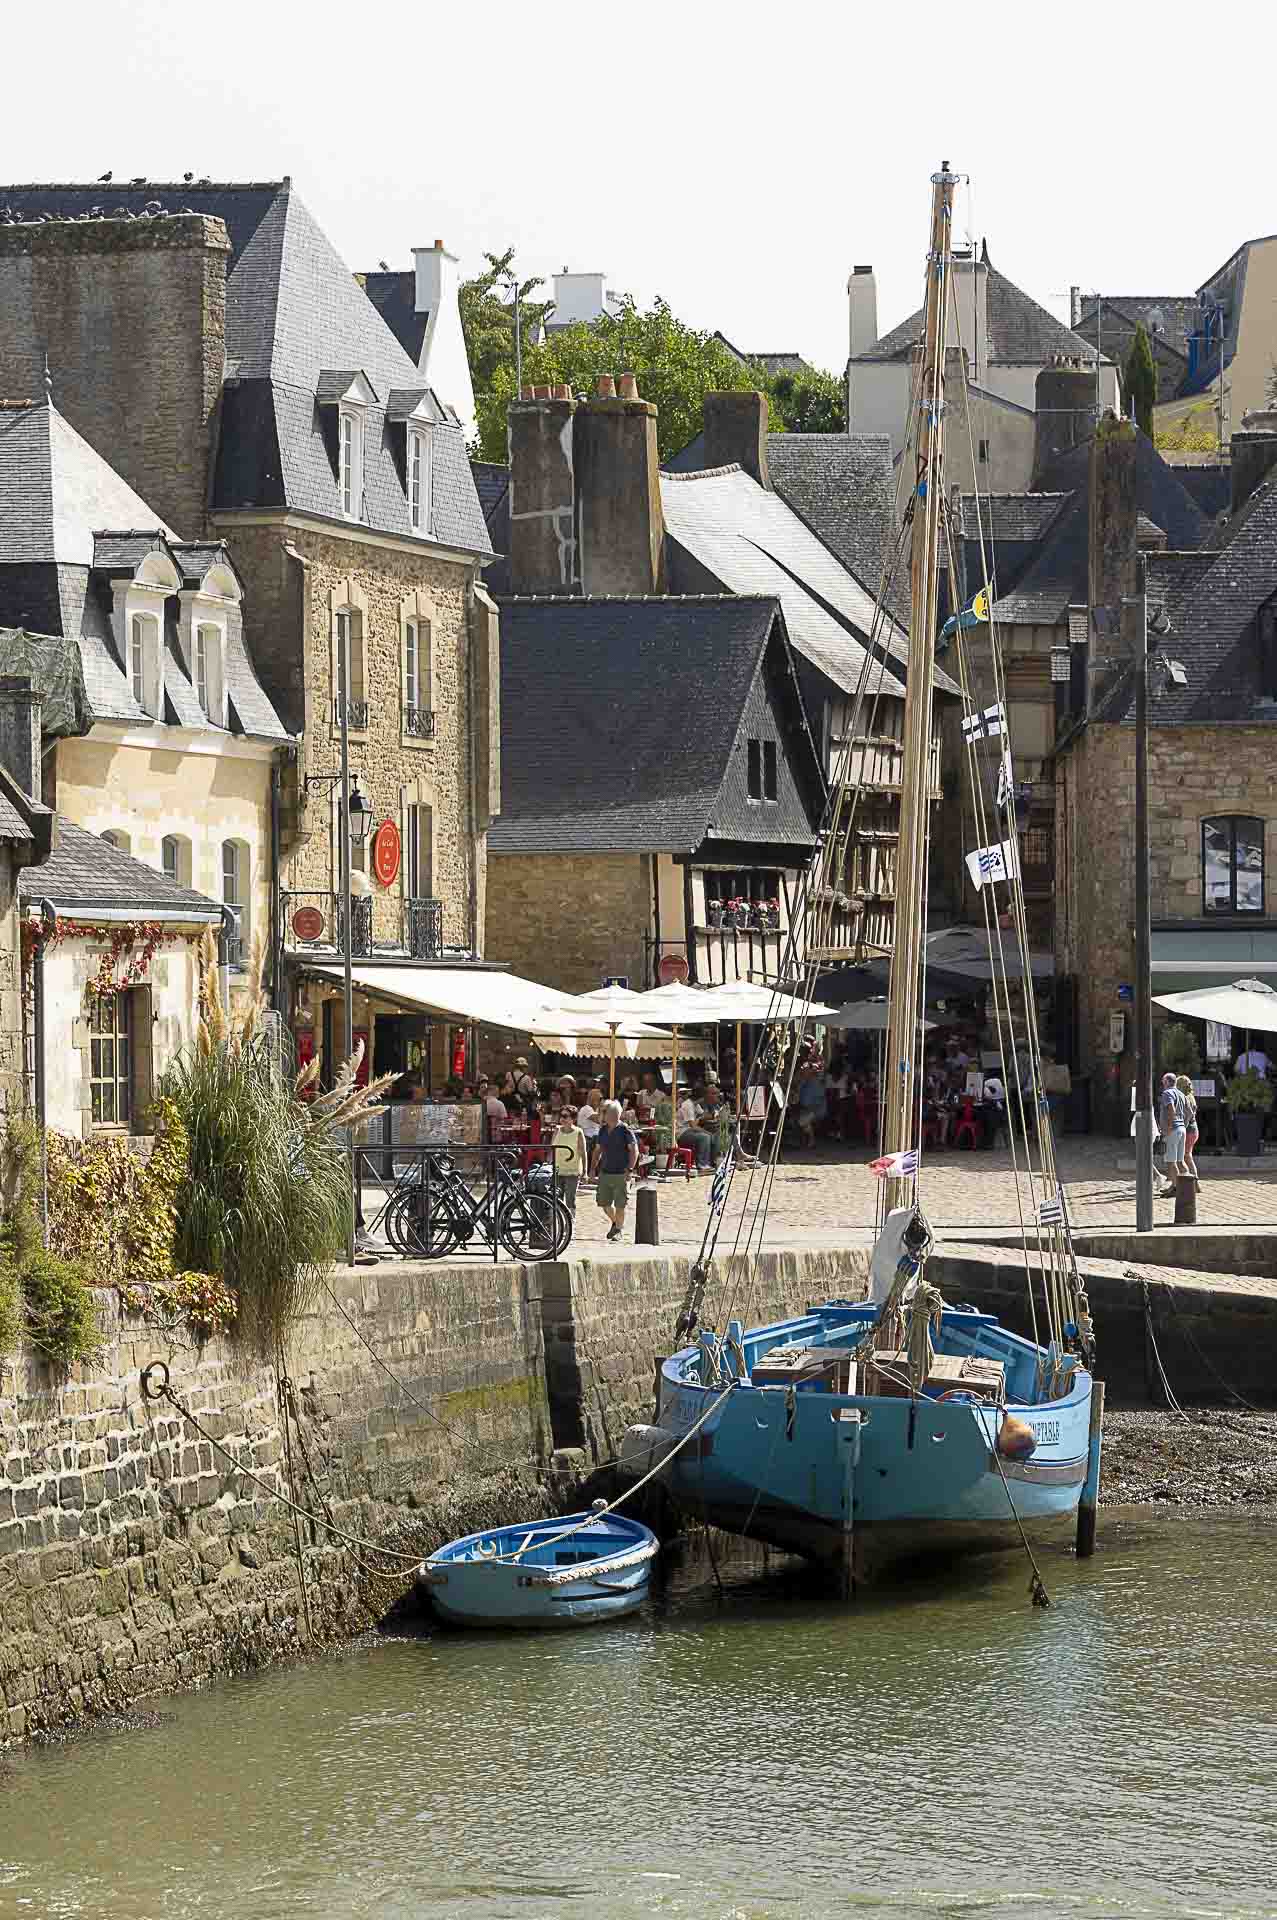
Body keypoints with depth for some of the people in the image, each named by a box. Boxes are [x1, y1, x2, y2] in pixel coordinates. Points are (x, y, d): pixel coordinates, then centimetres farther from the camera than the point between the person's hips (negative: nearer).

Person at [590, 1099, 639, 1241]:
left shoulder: (625, 1131, -8)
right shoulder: (603, 1130, 10)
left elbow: (634, 1151, -10)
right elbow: (597, 1150, 19)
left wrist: (629, 1169, -18)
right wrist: (593, 1168, 11)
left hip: (621, 1174, -5)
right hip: (605, 1173, 5)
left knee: (620, 1205, -2)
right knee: (604, 1203, 8)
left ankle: (618, 1230, 14)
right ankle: (615, 1222, 32)